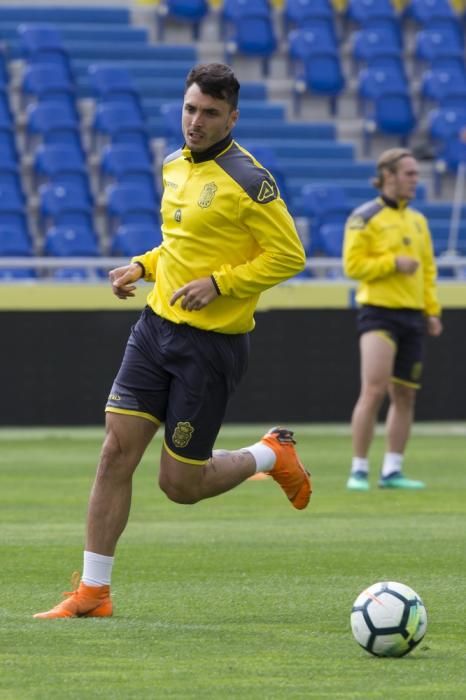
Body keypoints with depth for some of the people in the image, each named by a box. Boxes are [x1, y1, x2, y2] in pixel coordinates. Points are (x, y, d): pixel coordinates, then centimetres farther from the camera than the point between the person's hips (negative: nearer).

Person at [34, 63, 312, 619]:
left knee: (180, 485, 0)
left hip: (212, 342, -6)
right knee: (116, 452, -4)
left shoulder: (247, 179, -13)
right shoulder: (174, 166, 10)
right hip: (157, 325, 6)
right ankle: (92, 593, 0)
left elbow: (288, 255, -12)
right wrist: (143, 266, 7)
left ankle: (273, 455, 28)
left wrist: (219, 284, -20)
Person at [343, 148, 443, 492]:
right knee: (374, 390, -15)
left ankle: (392, 471, 13)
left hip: (412, 315, 7)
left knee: (404, 396, 7)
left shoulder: (418, 221, 16)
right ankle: (359, 470, -9)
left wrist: (432, 310, 11)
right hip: (379, 312, -7)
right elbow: (353, 265, -10)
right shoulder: (365, 218, -5)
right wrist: (394, 263, -16)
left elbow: (428, 269, 20)